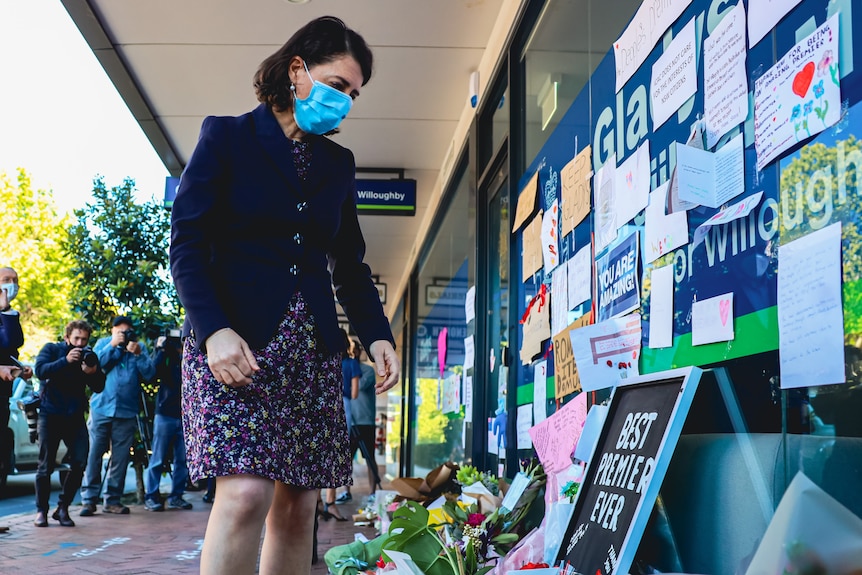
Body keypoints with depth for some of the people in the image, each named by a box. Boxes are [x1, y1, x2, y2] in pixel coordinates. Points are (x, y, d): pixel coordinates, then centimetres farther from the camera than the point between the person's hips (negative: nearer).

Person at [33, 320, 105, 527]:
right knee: (46, 465, -1)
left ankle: (62, 508, 8)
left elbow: (98, 388, 1)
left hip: (75, 416, 3)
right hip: (50, 415, -3)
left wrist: (93, 373, -20)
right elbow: (40, 371, -17)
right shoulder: (51, 350, 2)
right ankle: (41, 510, 11)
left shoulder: (88, 356, 8)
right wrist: (65, 361, -28)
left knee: (80, 463, -6)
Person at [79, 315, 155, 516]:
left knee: (121, 458, 1)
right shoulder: (103, 343, 12)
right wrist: (113, 345, -9)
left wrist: (137, 354, -12)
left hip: (127, 411, 1)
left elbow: (149, 374, 0)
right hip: (101, 408, -1)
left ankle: (113, 499, 9)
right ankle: (89, 499, -2)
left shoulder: (140, 347, 12)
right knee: (94, 454, -5)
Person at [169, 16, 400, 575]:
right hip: (235, 340, -5)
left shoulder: (339, 163, 19)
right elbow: (188, 243, -4)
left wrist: (377, 335, 5)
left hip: (312, 347, 5)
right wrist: (214, 330, -18)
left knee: (299, 503, 1)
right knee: (246, 492, -17)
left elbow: (350, 263, 21)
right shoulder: (227, 136, 5)